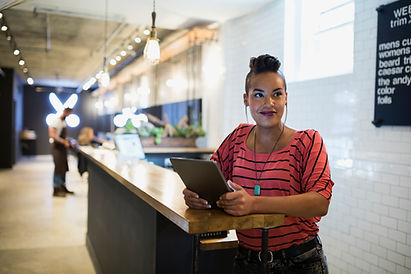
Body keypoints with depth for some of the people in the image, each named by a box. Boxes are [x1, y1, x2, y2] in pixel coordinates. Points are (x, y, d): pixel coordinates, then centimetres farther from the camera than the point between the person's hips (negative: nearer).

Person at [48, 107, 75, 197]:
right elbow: (52, 135, -23)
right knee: (58, 168, -7)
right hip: (57, 147, -9)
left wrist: (68, 142, 10)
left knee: (64, 168, 12)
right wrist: (64, 142, -27)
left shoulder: (63, 122, 13)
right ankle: (56, 190, -2)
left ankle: (63, 187, 22)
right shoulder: (56, 121, -14)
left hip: (62, 147, 9)